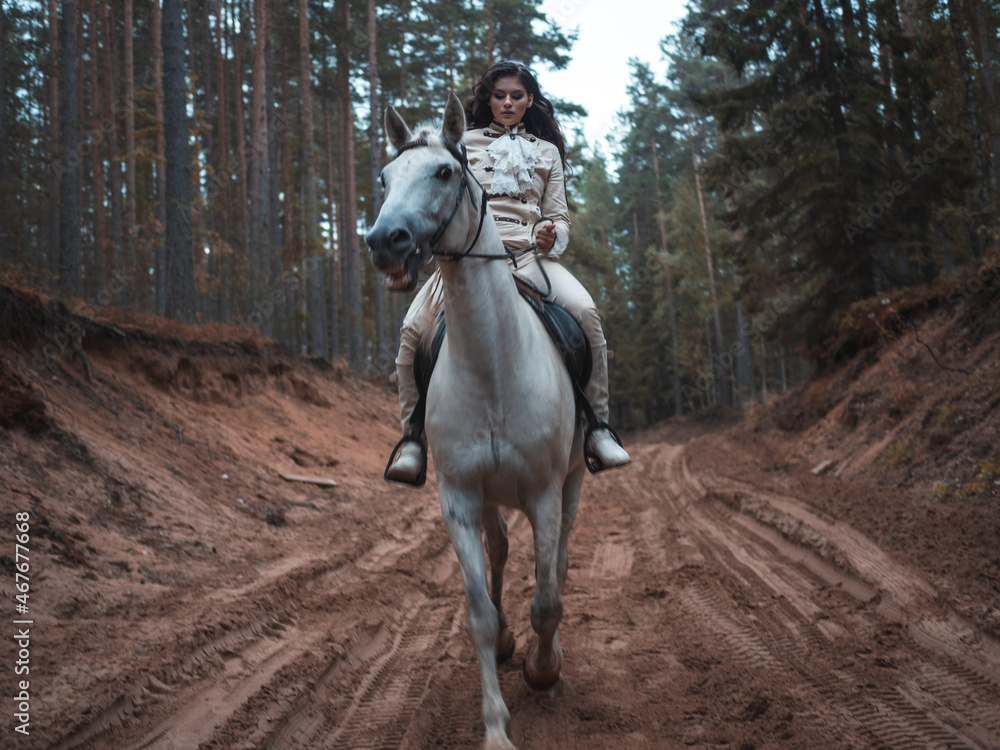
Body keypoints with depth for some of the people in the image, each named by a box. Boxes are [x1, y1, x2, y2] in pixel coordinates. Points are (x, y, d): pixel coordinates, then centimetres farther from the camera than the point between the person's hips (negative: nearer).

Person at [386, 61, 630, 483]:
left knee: (583, 310, -28)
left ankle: (598, 427, -18)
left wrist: (552, 237, -8)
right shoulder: (465, 142, 19)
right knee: (413, 328, -23)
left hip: (529, 252, 0)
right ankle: (413, 438, -11)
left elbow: (559, 215, 16)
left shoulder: (547, 151, 22)